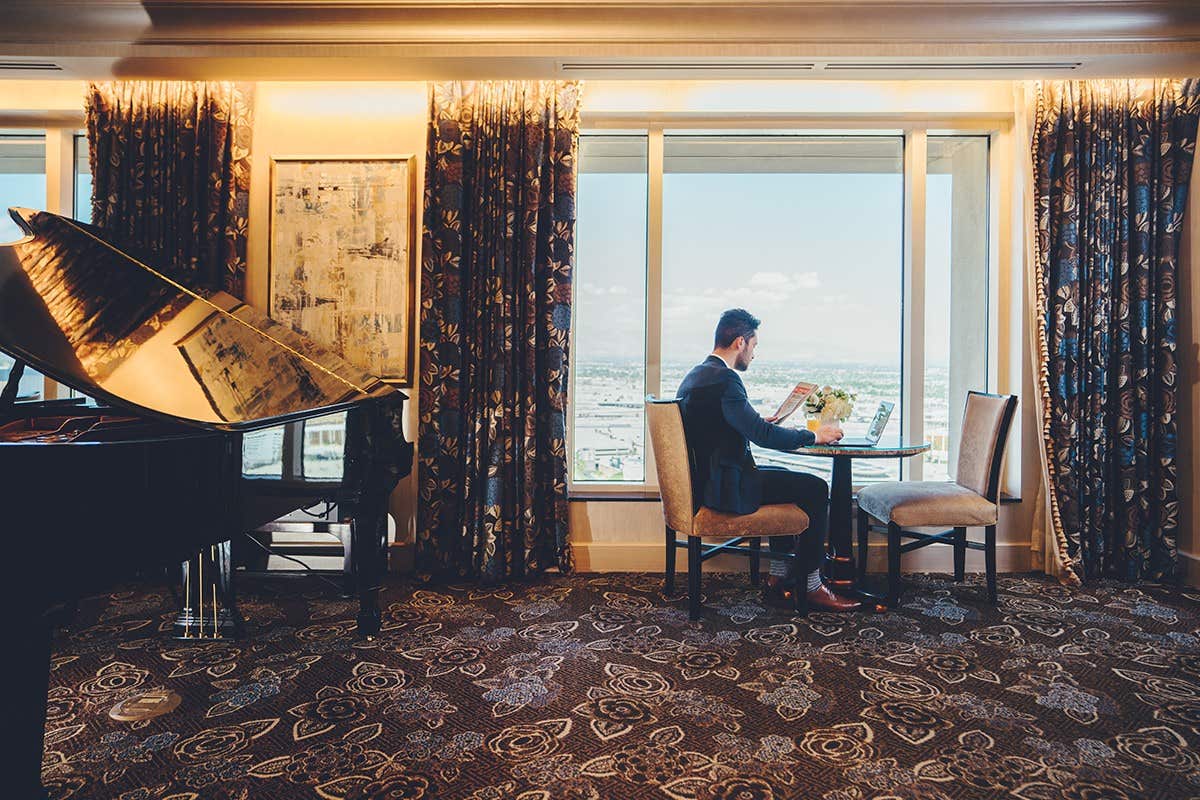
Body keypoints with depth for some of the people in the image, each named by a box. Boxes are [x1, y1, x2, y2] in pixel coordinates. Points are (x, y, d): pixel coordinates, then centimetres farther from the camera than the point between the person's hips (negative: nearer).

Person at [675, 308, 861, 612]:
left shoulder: (696, 374, 12)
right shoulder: (723, 379, -20)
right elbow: (762, 436, -24)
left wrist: (760, 423, 16)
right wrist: (813, 435, -12)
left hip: (707, 481, 11)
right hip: (725, 488, -11)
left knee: (785, 477, 26)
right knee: (814, 488, -3)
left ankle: (779, 578, 26)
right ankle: (812, 587, 9)